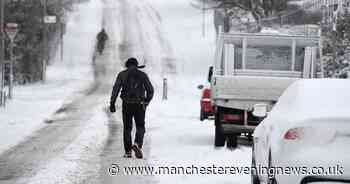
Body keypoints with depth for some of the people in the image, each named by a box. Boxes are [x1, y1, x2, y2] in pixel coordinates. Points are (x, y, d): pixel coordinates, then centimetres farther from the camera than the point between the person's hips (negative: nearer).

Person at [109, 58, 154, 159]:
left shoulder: (122, 74, 3)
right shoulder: (142, 75, 4)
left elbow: (116, 88, -8)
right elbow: (150, 90, 1)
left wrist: (112, 103, -9)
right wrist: (146, 101, 17)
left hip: (127, 105, 1)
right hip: (139, 105, 0)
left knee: (127, 128, 13)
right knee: (140, 127, 9)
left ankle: (128, 152, 10)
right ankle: (137, 145, -18)